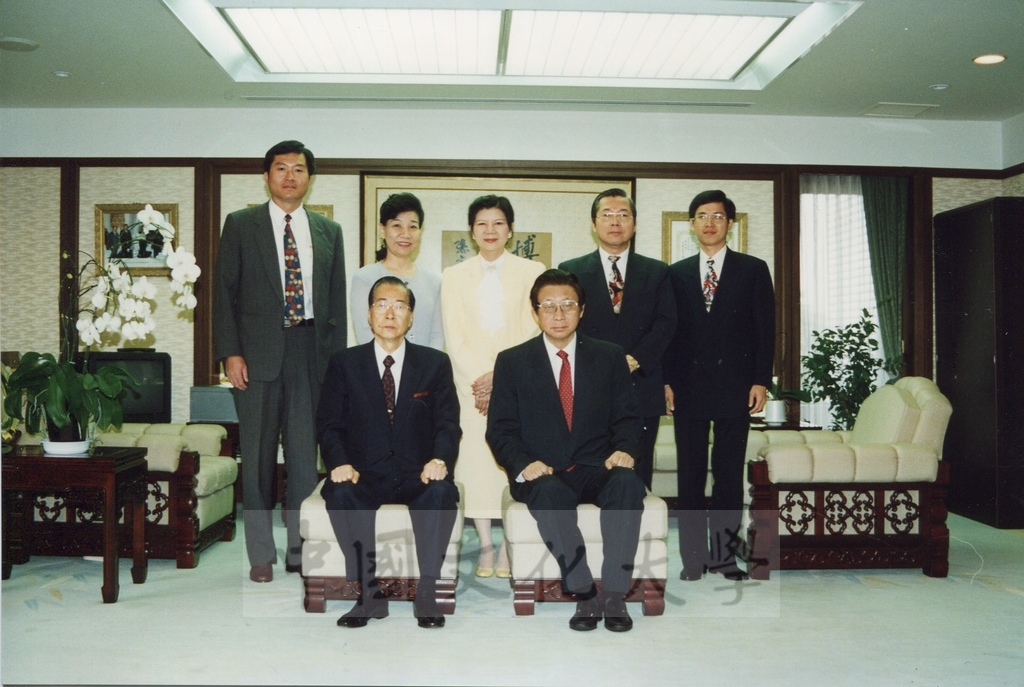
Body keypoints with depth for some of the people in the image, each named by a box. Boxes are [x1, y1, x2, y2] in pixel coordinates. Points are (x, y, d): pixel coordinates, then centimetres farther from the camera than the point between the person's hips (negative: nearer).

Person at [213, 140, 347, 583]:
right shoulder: (240, 225, 7)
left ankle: (301, 550, 15)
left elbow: (337, 300, 12)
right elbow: (224, 293, 2)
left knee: (306, 454, 4)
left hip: (310, 352, 2)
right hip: (257, 353, -2)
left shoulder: (328, 232, 13)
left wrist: (337, 360, 4)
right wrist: (230, 353, -8)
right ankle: (261, 555, 14)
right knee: (258, 455, 4)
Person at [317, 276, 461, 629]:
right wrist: (339, 463, -18)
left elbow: (448, 422, 1)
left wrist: (440, 459, -20)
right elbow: (329, 423, 2)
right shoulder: (344, 364, 8)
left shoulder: (435, 364, 8)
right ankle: (369, 593, -17)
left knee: (441, 491, -32)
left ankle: (426, 593, -18)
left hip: (417, 475, 0)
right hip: (365, 475, 0)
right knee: (340, 492, -32)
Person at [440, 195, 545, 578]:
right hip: (470, 384, 2)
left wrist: (499, 374, -11)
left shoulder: (531, 272, 8)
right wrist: (478, 378, -9)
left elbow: (532, 332, 0)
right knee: (474, 458, -3)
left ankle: (510, 546, 4)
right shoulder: (454, 276, 13)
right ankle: (485, 545, 7)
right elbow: (454, 335, 5)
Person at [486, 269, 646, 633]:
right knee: (549, 493, -36)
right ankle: (584, 594, -23)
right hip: (543, 476, -1)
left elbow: (627, 417, 9)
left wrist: (624, 449, -13)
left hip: (597, 470, 2)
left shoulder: (610, 357, 11)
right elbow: (500, 429, 2)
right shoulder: (512, 362, 7)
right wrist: (523, 464, -17)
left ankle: (615, 594, -25)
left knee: (627, 483, -32)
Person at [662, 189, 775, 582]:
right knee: (690, 472, 4)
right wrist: (666, 380, 0)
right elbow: (669, 329, 8)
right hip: (688, 384, 2)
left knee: (729, 472, 4)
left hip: (734, 384, -1)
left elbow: (765, 329, 2)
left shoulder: (753, 270, 6)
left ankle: (725, 554, 13)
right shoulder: (677, 273, 11)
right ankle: (693, 555, 11)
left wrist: (761, 381, -6)